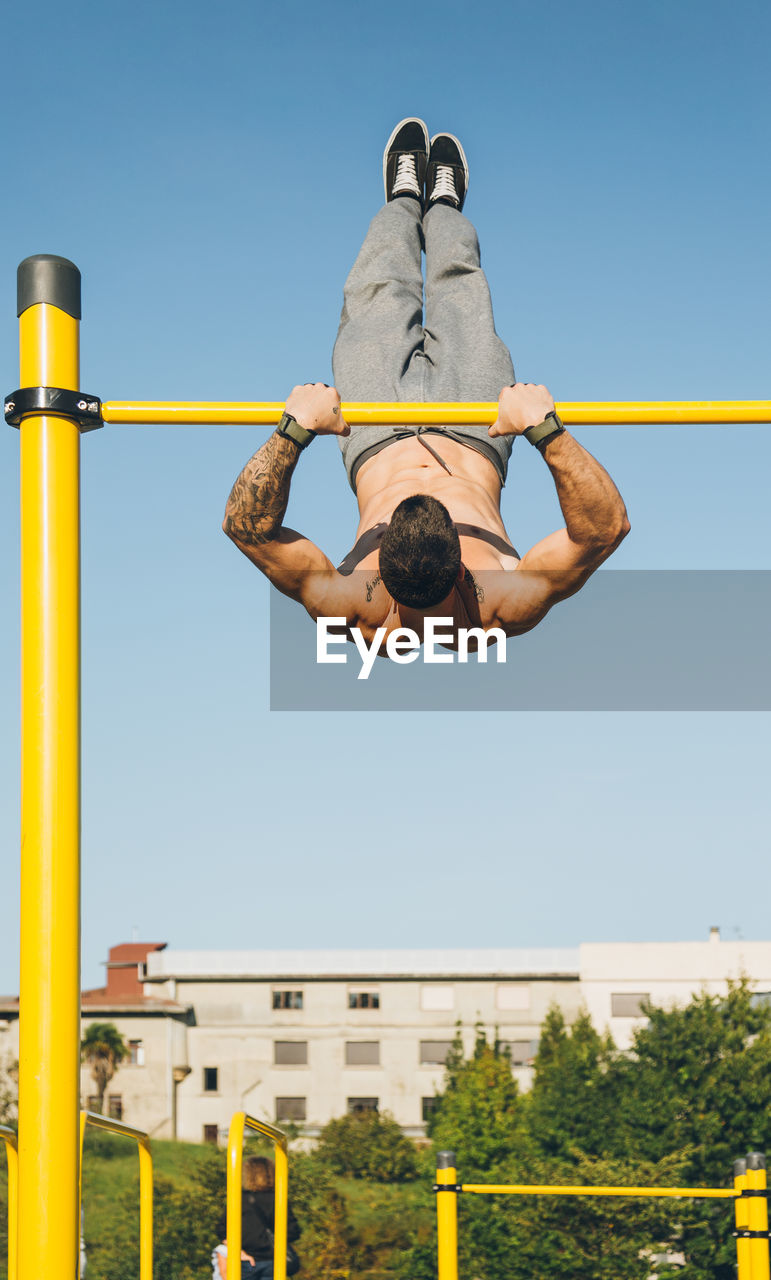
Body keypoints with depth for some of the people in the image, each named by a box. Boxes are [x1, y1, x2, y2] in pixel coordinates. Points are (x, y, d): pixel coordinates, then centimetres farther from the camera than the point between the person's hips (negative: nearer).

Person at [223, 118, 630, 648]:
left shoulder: (353, 609, -47)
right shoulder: (506, 607, -47)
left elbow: (247, 524, -45)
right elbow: (608, 524, -48)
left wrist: (294, 432, -55)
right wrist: (547, 431, -59)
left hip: (378, 438, 0)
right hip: (475, 441, 0)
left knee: (380, 292, 22)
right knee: (459, 289, 23)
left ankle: (405, 197, 58)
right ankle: (443, 206, 60)